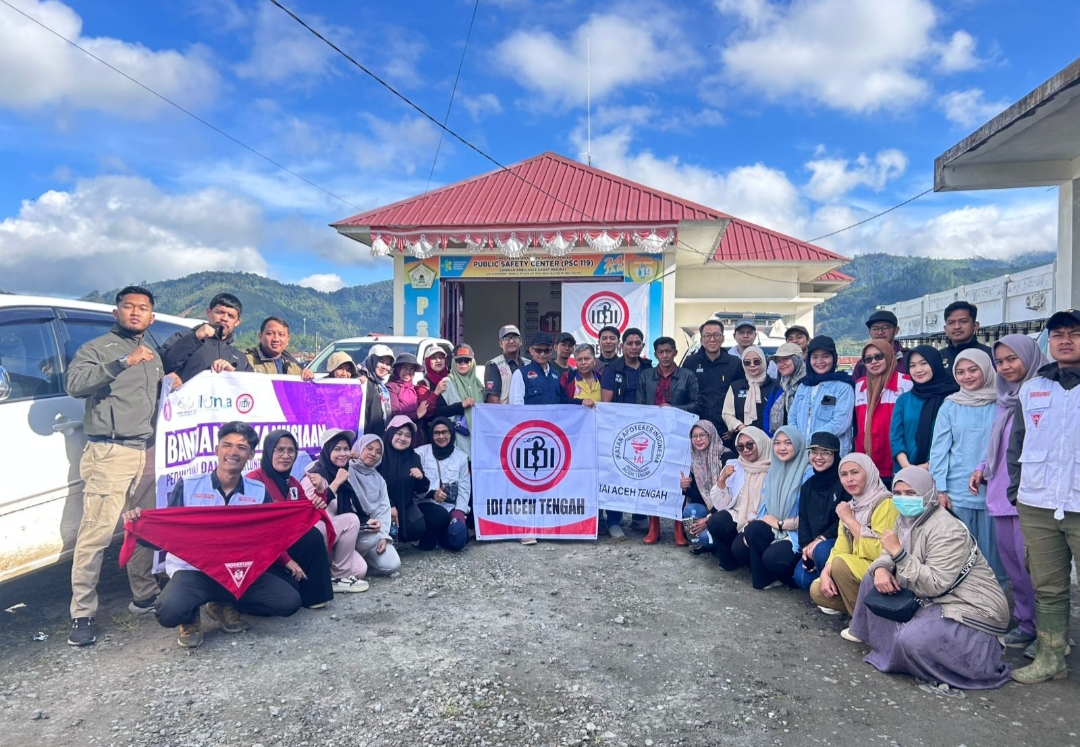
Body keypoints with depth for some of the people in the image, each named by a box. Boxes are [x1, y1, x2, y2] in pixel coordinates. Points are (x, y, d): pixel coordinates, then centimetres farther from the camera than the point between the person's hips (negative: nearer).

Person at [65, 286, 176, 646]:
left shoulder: (153, 354, 21)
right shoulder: (95, 348, 1)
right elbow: (75, 384, -17)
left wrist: (172, 386, 10)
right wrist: (124, 362, -22)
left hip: (149, 452, 6)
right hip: (110, 453, -6)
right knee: (96, 533, -9)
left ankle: (144, 596, 23)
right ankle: (82, 615, -3)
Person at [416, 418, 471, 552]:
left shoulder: (461, 456, 9)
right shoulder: (421, 453, 1)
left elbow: (464, 488, 6)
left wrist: (459, 511, -9)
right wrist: (432, 494, -21)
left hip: (452, 507, 3)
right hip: (428, 504, -3)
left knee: (458, 540, -20)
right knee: (441, 515, -37)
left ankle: (437, 534, 13)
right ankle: (428, 537, -4)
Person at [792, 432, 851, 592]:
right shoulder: (807, 486, 11)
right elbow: (804, 521, 7)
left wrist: (821, 540, -21)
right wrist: (806, 546, -10)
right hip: (815, 544, 5)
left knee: (822, 550, -35)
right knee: (801, 577, -17)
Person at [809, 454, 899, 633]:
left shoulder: (885, 503, -18)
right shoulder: (852, 505, 8)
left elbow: (880, 552, -27)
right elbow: (840, 548, 7)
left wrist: (850, 520, -20)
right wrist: (825, 572, -11)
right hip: (857, 570, 8)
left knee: (841, 563, -28)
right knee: (817, 591, -7)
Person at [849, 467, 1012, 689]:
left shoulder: (947, 531, -23)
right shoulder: (905, 519, 3)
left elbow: (934, 585, -30)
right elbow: (890, 555, 8)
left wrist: (899, 552, -34)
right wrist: (881, 569, -16)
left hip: (972, 609, -9)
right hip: (933, 601, 9)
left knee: (914, 640, -29)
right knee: (873, 579, 1)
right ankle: (890, 643, 6)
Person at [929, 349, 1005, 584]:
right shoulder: (950, 406, 3)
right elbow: (939, 448, 2)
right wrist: (940, 489, -4)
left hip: (993, 491, 0)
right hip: (957, 492, 0)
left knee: (992, 554, 5)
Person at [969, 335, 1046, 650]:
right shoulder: (1005, 399, 16)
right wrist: (982, 468, 11)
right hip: (1001, 494, 7)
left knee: (1030, 563, -4)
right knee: (1011, 562, 12)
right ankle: (1024, 622, 24)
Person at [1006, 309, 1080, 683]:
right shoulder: (1031, 389, 11)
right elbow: (1016, 444, 16)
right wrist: (1016, 490, 12)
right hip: (1037, 508, 3)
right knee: (1047, 589, 12)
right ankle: (1050, 658, 23)